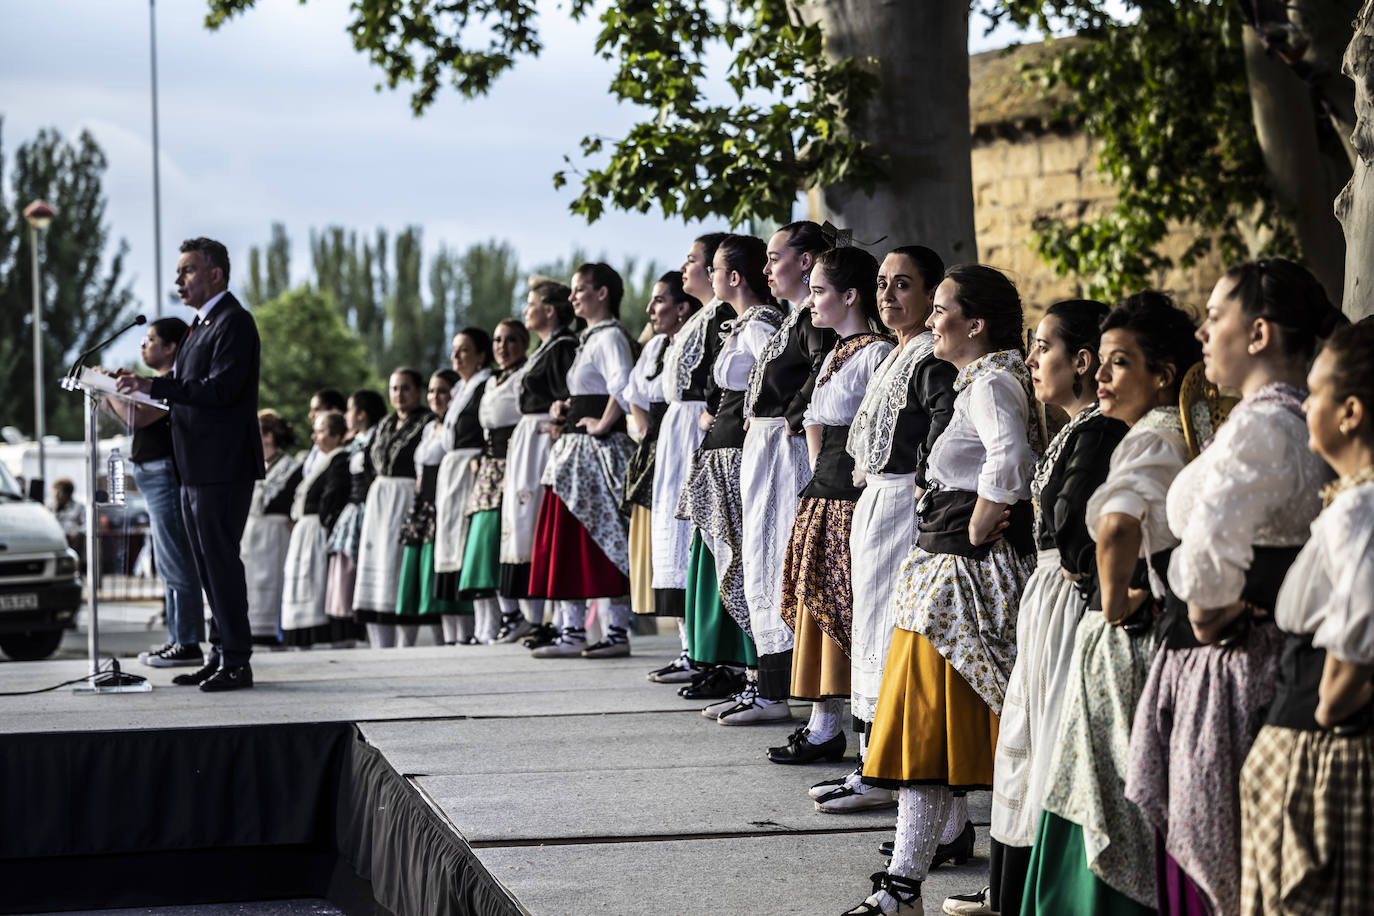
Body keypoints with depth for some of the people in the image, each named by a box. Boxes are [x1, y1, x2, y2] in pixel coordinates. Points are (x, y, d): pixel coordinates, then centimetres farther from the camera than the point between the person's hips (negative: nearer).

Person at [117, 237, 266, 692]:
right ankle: (220, 655, 19)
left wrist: (154, 385, -22)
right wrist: (143, 386, 5)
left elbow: (222, 389, -22)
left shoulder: (234, 322, -12)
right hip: (196, 467, 10)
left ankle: (236, 662, -3)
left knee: (221, 559, -8)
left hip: (223, 466, -10)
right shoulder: (202, 323, 19)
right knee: (208, 563, 12)